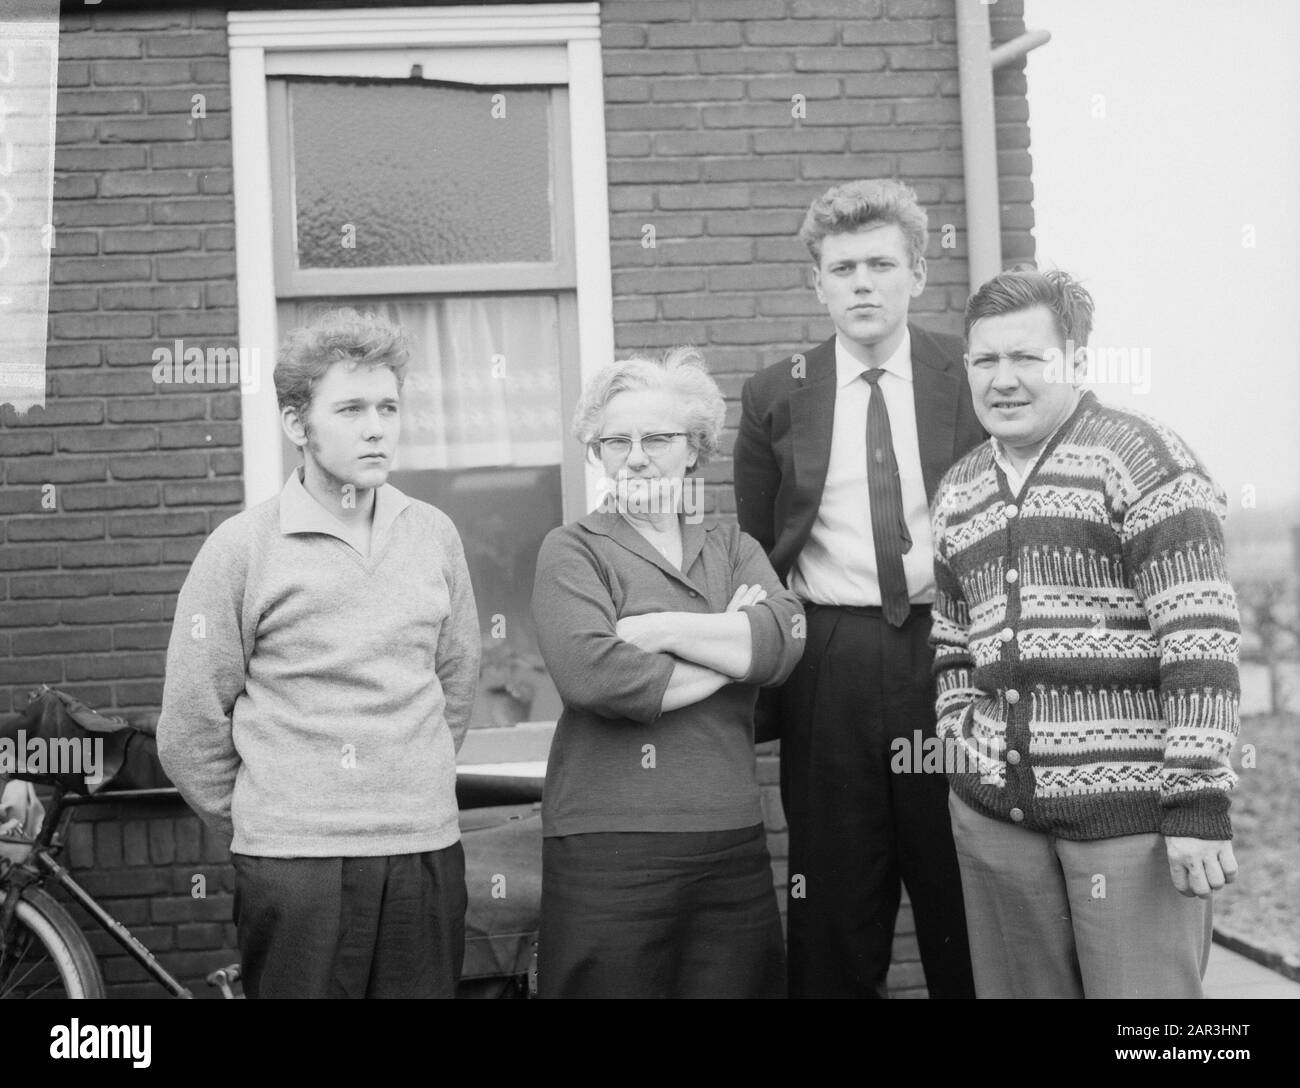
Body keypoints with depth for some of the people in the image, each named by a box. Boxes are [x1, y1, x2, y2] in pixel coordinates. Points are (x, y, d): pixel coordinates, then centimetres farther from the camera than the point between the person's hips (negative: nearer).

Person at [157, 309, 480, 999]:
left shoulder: (433, 534, 7)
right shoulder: (243, 546, -4)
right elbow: (190, 727, 0)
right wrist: (255, 829, 8)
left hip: (429, 852, 3)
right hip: (295, 864, -3)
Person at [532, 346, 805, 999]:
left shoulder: (733, 549, 15)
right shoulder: (572, 551, 2)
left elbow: (785, 638, -5)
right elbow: (592, 674, -16)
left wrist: (662, 629, -11)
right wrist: (729, 652, -6)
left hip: (733, 845, 4)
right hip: (608, 849, -4)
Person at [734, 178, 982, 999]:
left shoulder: (974, 378, 4)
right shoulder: (775, 398, 6)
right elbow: (757, 550, 12)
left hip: (952, 654, 0)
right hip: (830, 674, 1)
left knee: (969, 911, 6)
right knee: (837, 920, 6)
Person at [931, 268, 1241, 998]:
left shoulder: (1143, 458, -6)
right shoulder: (957, 492, 14)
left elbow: (1200, 633, -12)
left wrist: (1199, 800, -16)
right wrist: (964, 741, 8)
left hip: (1131, 809, -6)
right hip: (994, 813, 6)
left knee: (1143, 988, -2)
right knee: (1019, 988, 12)